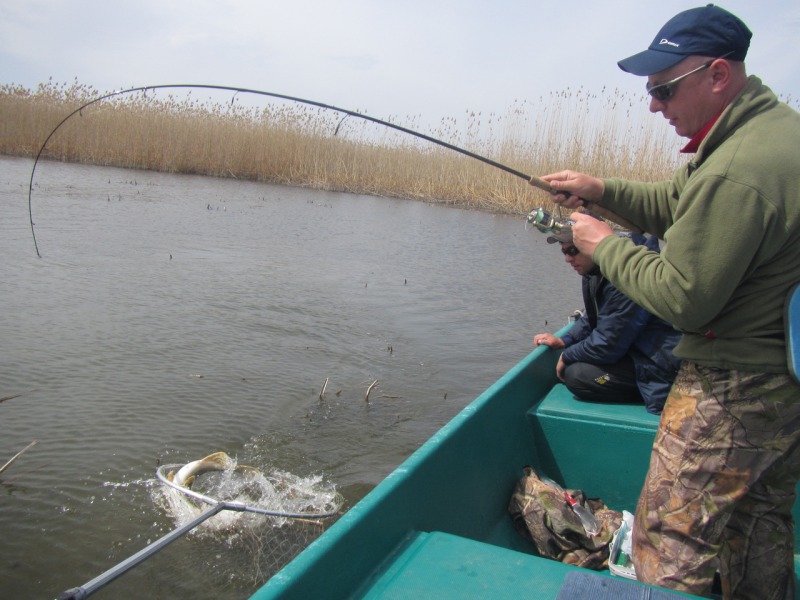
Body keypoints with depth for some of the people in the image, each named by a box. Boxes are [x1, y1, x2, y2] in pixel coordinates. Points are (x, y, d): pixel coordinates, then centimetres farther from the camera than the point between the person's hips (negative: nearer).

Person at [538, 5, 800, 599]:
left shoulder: (735, 173, -28)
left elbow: (681, 298, -23)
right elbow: (677, 206, 14)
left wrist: (605, 246, -11)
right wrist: (601, 190, 3)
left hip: (734, 390, -10)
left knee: (670, 541, 2)